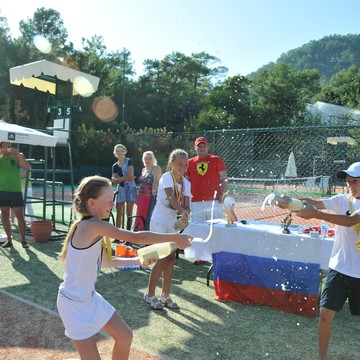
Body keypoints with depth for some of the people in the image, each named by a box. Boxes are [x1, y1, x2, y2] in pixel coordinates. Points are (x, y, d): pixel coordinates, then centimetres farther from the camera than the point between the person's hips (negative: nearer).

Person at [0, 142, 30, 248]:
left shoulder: (17, 157, 3)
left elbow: (27, 167, -11)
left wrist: (18, 155, -21)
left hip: (16, 191, -2)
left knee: (20, 216, -3)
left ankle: (23, 240, 5)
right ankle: (9, 239, 14)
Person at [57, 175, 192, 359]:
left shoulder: (94, 228, 1)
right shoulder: (92, 225, -29)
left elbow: (105, 262, 13)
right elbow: (136, 237, -31)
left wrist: (137, 260, 8)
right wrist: (175, 237, -24)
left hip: (90, 298, 9)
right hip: (73, 302, -9)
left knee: (125, 337, 14)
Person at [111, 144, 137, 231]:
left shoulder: (129, 161, 0)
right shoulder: (115, 166, 10)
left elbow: (129, 175, -11)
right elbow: (114, 180, -2)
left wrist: (119, 179, -8)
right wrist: (126, 178, -16)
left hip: (130, 188, -3)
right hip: (120, 189, 3)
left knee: (129, 213, -3)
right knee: (119, 213, 0)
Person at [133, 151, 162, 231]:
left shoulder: (156, 168, -3)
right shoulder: (143, 169, 19)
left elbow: (156, 181, -17)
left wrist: (154, 191, -32)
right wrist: (138, 197, 21)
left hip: (151, 197, -7)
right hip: (142, 197, 7)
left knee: (147, 217, -10)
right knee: (140, 217, 8)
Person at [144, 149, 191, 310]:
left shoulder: (186, 183, 3)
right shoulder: (166, 177, -16)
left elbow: (186, 205, -7)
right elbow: (171, 197, -34)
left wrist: (185, 214, -29)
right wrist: (183, 212, -50)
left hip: (172, 223, 7)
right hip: (159, 222, -7)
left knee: (171, 258, 7)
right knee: (163, 258, -8)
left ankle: (165, 295, 19)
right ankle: (149, 295, 8)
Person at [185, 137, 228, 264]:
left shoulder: (216, 160, 4)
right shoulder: (190, 162, 11)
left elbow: (224, 178, 2)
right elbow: (186, 181, 15)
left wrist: (223, 194, -9)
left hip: (214, 200, -2)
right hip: (196, 201, 3)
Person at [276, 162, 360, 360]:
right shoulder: (342, 200, 0)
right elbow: (315, 203, -17)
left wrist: (315, 214, -39)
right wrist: (289, 202, -35)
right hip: (339, 268, 2)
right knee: (326, 314, 0)